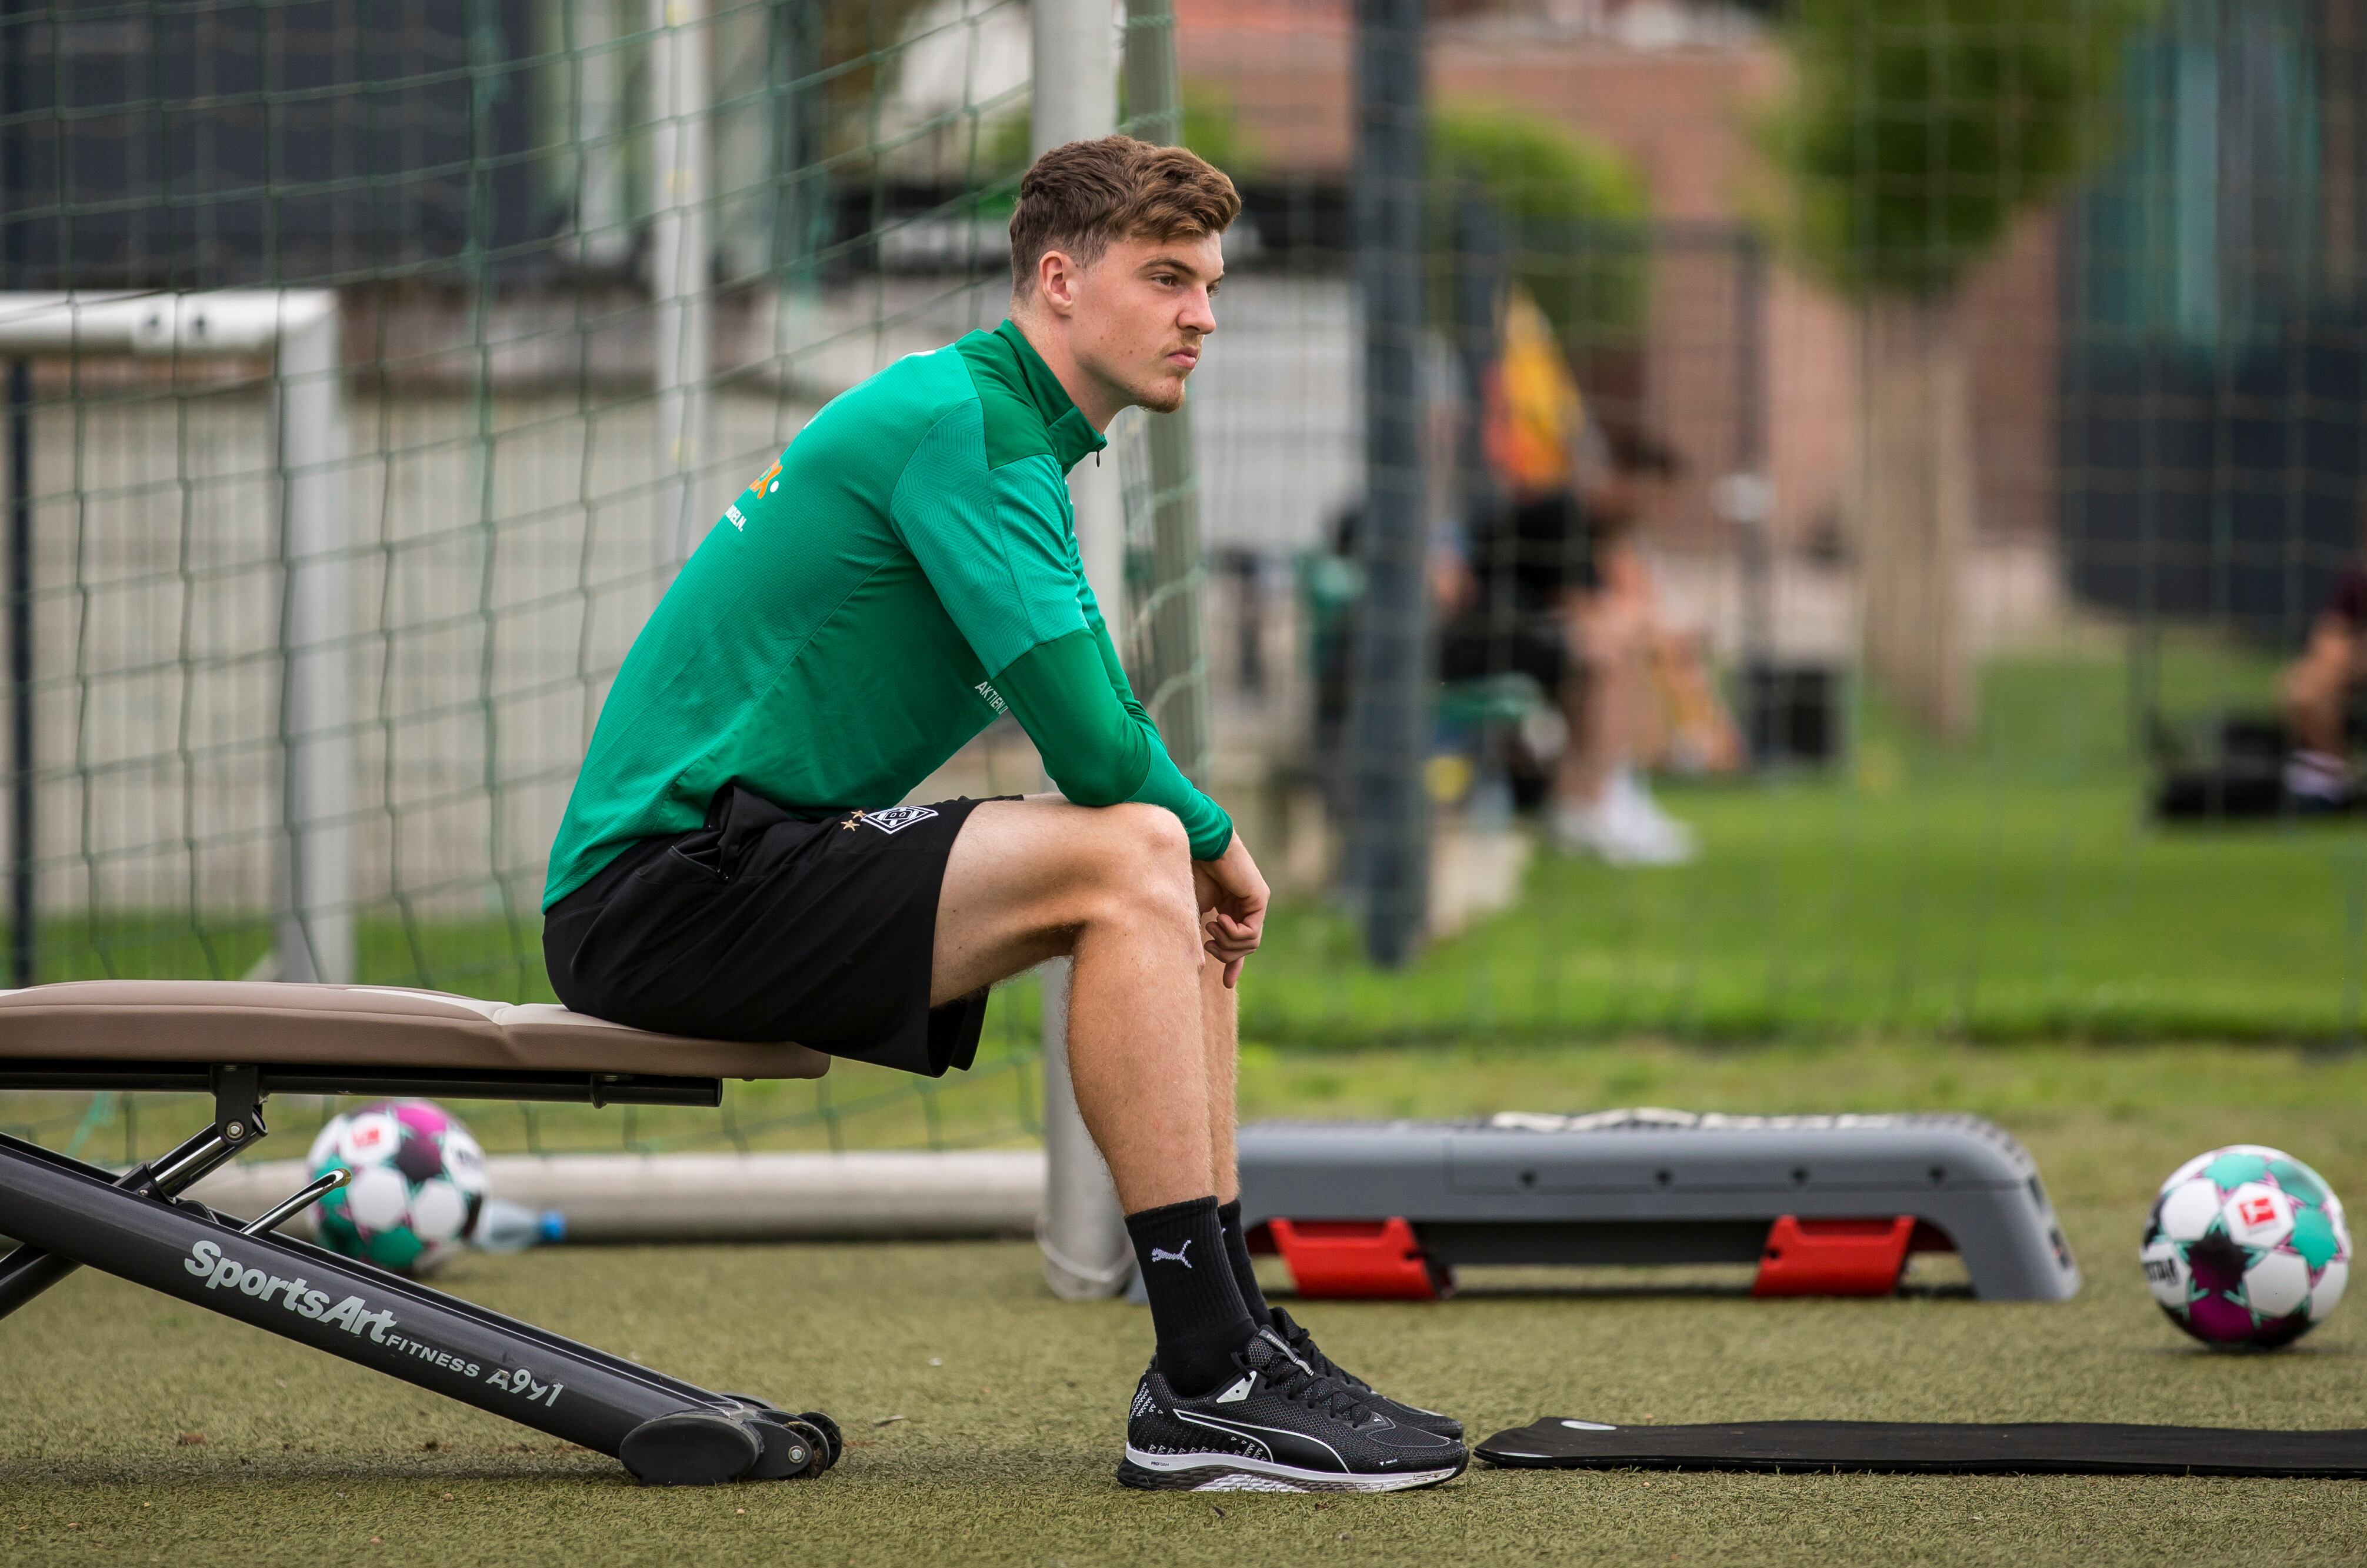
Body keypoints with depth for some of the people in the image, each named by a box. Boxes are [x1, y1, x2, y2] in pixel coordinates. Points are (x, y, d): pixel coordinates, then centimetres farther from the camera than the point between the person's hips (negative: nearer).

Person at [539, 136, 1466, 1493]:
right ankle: (1210, 1389, -24)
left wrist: (1201, 847, -1)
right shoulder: (959, 419, -15)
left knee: (1169, 872, 12)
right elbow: (1095, 741, -21)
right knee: (1131, 862, -22)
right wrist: (1211, 835, -2)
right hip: (663, 884, -11)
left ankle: (1232, 1336, 9)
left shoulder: (1017, 433, 18)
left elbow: (1090, 731, 18)